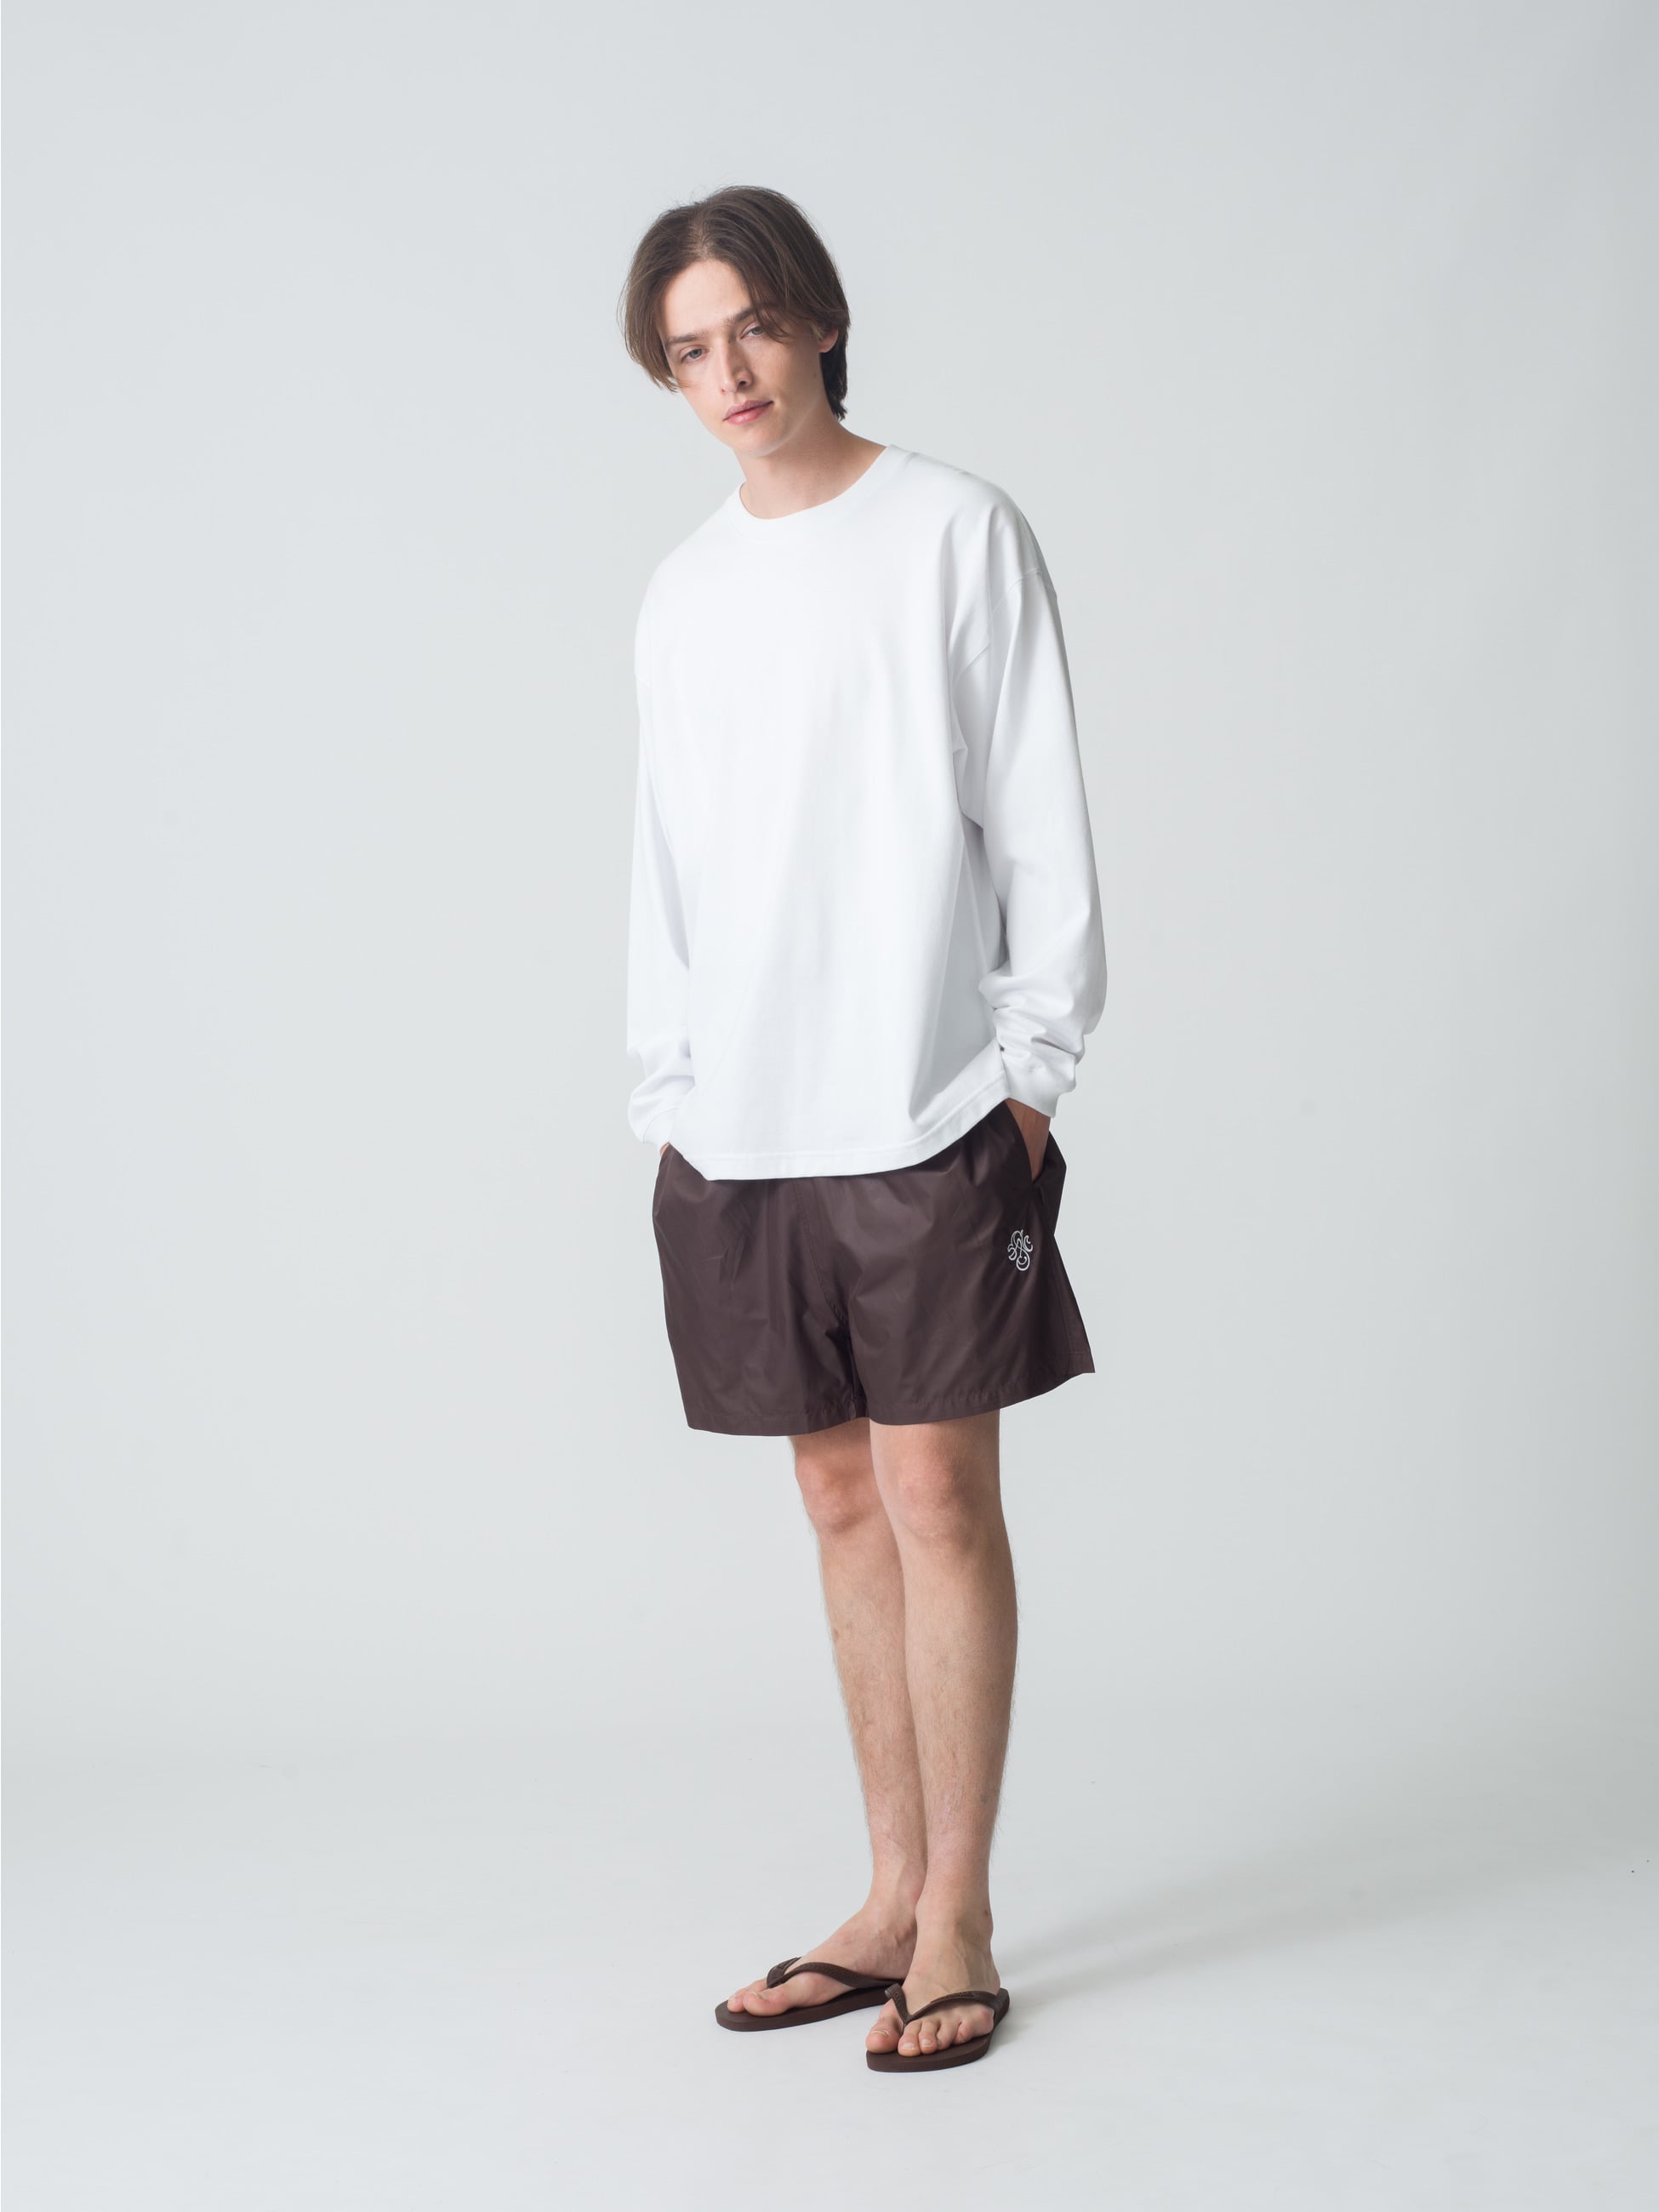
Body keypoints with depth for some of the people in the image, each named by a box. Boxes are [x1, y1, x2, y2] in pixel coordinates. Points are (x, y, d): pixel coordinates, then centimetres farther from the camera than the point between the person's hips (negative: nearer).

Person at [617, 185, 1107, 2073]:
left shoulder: (957, 533, 1)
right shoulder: (683, 592, 15)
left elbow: (1039, 822, -1)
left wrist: (1034, 1065, -5)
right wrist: (665, 1095, 12)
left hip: (924, 1116, -4)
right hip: (740, 1134, 5)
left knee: (939, 1498, -4)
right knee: (845, 1504, 9)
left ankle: (956, 1921, 5)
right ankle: (891, 1898, 17)